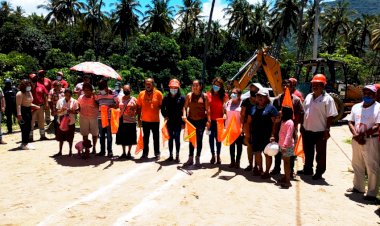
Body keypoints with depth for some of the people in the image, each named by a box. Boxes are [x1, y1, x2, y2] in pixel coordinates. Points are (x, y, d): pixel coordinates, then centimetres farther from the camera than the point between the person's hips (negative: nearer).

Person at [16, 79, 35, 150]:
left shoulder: (29, 92, 14)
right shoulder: (20, 94, -13)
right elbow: (18, 105, -20)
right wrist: (19, 115, -26)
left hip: (28, 111, 9)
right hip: (23, 111, -9)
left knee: (28, 128, 12)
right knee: (25, 128, -7)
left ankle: (25, 143, 23)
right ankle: (24, 144, -1)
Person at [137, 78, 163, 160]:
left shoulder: (158, 93, -5)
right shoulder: (141, 94, 3)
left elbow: (161, 106, -2)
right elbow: (139, 107, 6)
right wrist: (139, 119, 4)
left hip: (155, 120, -2)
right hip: (144, 120, 3)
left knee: (156, 138, 8)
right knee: (145, 138, 13)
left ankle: (157, 153, 19)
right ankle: (145, 153, 24)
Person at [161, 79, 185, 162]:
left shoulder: (181, 98, -3)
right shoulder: (166, 98, 5)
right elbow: (162, 108, 13)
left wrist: (183, 122, -6)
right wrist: (165, 116, -3)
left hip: (178, 122, -3)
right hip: (169, 121, 3)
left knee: (177, 138, 1)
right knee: (170, 138, 11)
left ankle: (177, 155, 11)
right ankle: (170, 155, 21)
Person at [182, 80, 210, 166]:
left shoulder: (204, 96, -1)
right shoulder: (189, 95, 3)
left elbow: (207, 109, -3)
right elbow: (185, 107, 3)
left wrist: (208, 120, -8)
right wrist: (184, 115, -14)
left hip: (201, 120, -1)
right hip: (191, 120, 1)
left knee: (199, 139, 7)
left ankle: (197, 158, 18)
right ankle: (190, 158, 15)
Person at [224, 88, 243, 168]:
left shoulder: (242, 104, -9)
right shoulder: (228, 103, 7)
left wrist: (242, 127, -15)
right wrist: (225, 126, 5)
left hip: (239, 128, -4)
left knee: (239, 145, 6)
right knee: (231, 145, 11)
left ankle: (237, 162, 14)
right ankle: (232, 161, 20)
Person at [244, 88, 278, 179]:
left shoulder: (271, 108, -5)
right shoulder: (253, 108, 11)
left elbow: (274, 123, -10)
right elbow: (248, 122, 12)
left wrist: (272, 135, -17)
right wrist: (247, 135, 7)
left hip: (267, 136, -5)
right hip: (255, 136, 5)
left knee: (267, 153, 5)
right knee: (257, 152, 14)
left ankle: (267, 172, 18)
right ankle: (260, 169, 32)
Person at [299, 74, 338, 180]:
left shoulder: (327, 99, -12)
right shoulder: (309, 96, 9)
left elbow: (330, 116, -13)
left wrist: (327, 130, -16)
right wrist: (302, 125, 13)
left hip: (320, 131, -6)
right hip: (307, 130, 7)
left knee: (320, 153, 8)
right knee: (308, 152, 19)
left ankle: (319, 172, 22)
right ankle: (307, 169, 34)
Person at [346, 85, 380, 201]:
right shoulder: (356, 107, 10)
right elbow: (350, 122, 6)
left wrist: (363, 135, -16)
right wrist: (356, 135, -10)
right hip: (356, 140, 6)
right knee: (357, 165, 17)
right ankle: (358, 187, 33)